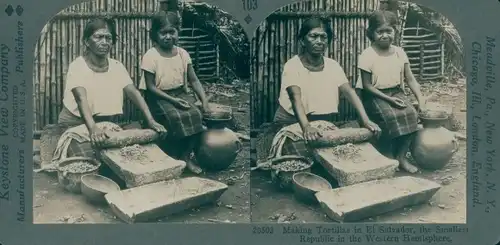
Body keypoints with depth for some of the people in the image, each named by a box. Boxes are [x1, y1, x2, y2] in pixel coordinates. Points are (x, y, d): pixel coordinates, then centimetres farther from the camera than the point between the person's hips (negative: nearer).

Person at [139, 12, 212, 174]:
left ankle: (186, 155, -7)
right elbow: (151, 87, -13)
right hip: (159, 97, -4)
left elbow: (193, 80, 4)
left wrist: (204, 100, -10)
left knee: (196, 114, -22)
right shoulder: (151, 56, -13)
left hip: (180, 93, 4)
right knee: (176, 117, -29)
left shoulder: (182, 54, 1)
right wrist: (172, 100, -22)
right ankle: (172, 156, -7)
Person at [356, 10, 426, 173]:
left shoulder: (399, 52, 2)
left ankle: (401, 156, -12)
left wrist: (420, 100, -8)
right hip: (374, 96, -4)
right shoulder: (367, 55, -11)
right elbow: (367, 85, -11)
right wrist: (388, 99, -19)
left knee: (411, 113, -23)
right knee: (392, 116, -30)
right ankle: (395, 153, -8)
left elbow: (410, 79, 5)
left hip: (396, 92, 4)